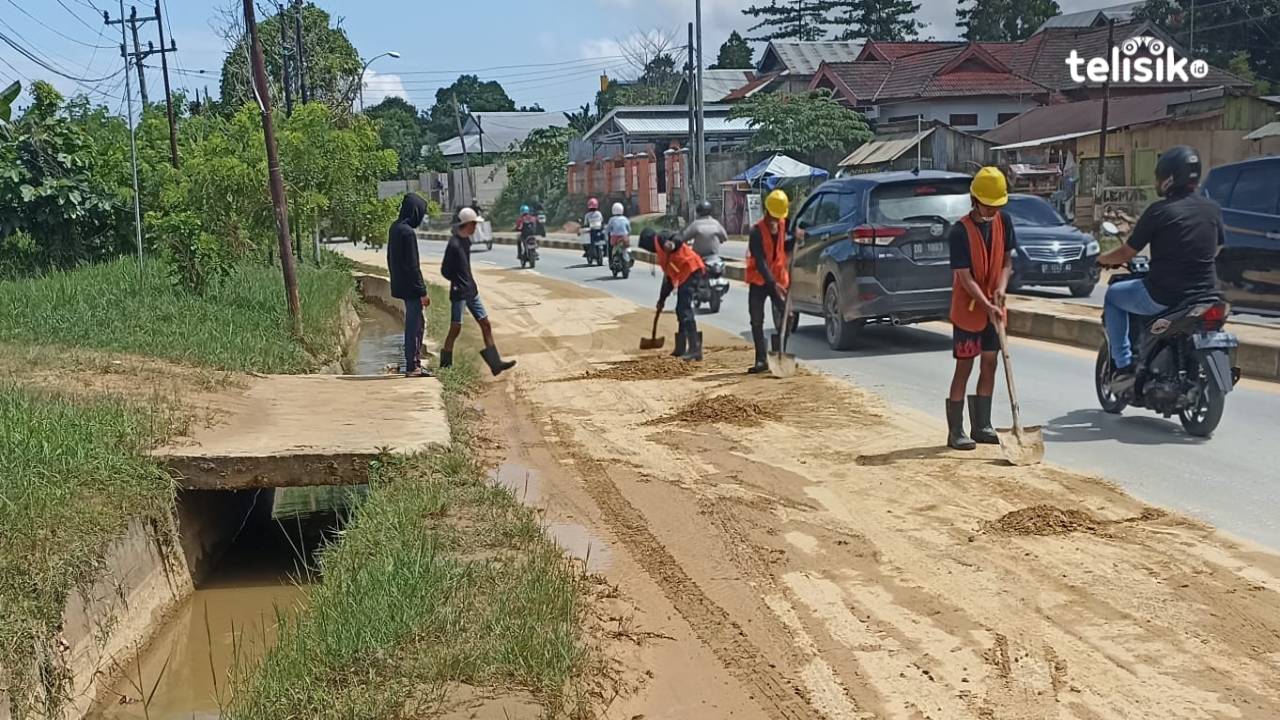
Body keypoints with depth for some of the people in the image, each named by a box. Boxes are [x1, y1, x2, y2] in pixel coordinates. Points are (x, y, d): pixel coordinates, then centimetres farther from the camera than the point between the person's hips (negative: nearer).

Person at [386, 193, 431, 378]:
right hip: (411, 287, -9)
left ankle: (415, 362, 24)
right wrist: (423, 292, -16)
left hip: (400, 285, 9)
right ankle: (412, 367, 7)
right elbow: (412, 265, -21)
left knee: (417, 323, 18)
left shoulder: (395, 228, 7)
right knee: (414, 324, 0)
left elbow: (391, 259, 15)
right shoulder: (408, 232, -21)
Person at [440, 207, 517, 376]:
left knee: (486, 324, 4)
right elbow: (445, 271, -15)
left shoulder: (466, 241, 9)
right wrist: (459, 283, -2)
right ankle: (445, 364, 14)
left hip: (471, 291, 9)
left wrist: (470, 282, 11)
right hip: (459, 293, -9)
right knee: (455, 329, 0)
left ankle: (495, 363, 5)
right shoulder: (454, 244, -18)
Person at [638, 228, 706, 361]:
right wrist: (662, 299, 34)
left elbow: (678, 238, -20)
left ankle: (695, 349, -19)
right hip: (684, 275, 10)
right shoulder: (661, 252, 28)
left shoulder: (661, 239, 2)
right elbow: (668, 276, 32)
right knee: (681, 310, 17)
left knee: (685, 310, -14)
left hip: (691, 270, -10)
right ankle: (681, 348, 26)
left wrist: (672, 244, -42)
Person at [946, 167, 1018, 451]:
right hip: (967, 309, -6)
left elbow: (1007, 259, 6)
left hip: (993, 307, 6)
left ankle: (982, 426, 21)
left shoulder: (1004, 222, 0)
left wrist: (1001, 288, -12)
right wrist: (987, 306, -28)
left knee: (989, 365, 10)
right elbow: (965, 278, -20)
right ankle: (955, 431, 5)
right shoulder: (960, 231, -18)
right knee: (964, 368, -2)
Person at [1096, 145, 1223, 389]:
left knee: (1113, 296, 19)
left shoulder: (1159, 211, -11)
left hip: (1163, 296, -6)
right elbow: (1216, 249, 19)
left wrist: (1103, 259, 14)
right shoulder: (1213, 209, 5)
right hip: (1204, 294, 6)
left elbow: (1126, 253, -6)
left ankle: (1123, 366, 11)